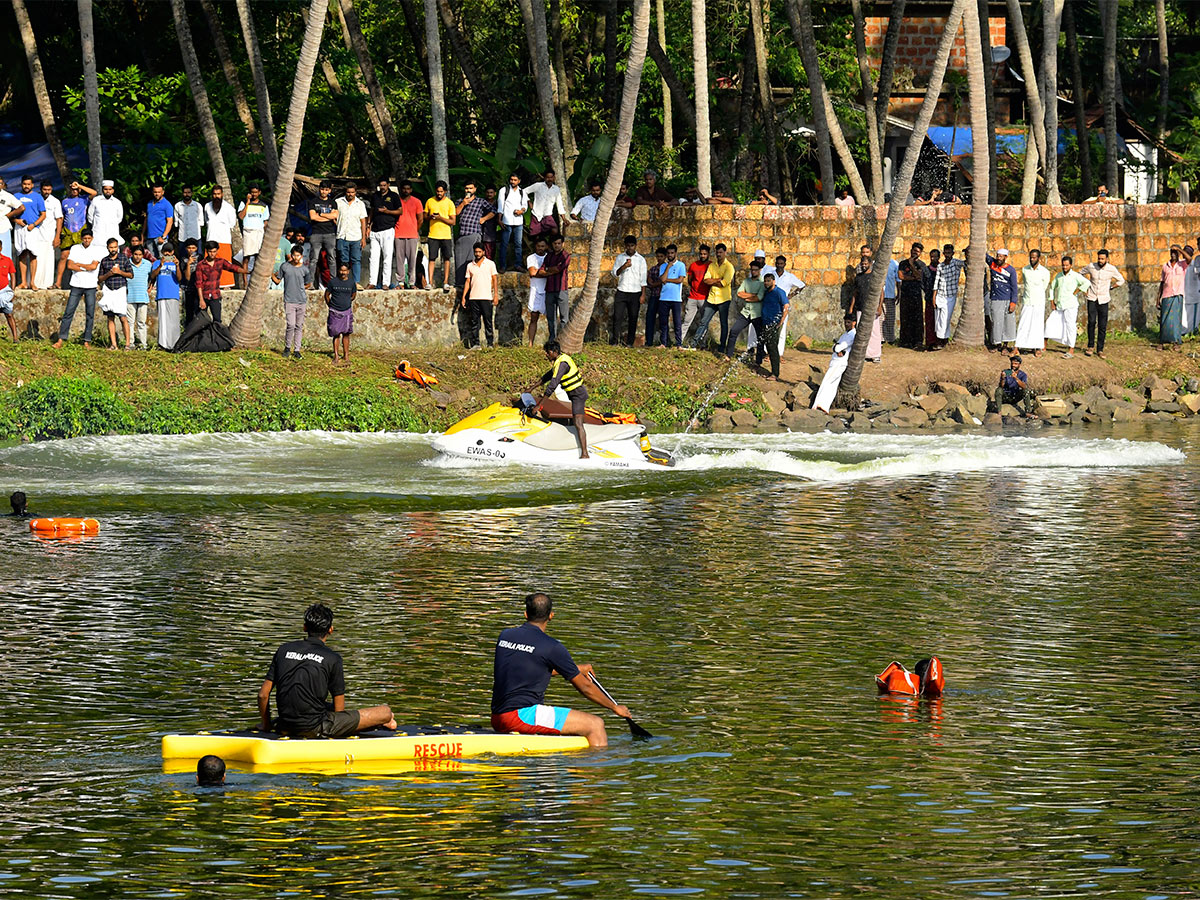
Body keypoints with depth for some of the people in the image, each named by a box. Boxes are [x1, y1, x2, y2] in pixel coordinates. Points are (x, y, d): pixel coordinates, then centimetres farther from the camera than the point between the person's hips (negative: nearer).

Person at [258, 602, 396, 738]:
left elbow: (263, 694, 7)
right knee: (385, 712, 5)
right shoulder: (332, 658, -4)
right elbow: (339, 709, 1)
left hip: (285, 728, 5)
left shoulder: (284, 650, 7)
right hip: (316, 729, -5)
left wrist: (266, 727, 21)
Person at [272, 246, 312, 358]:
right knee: (291, 325, -11)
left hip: (302, 300, 2)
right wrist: (272, 275, -7)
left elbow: (308, 285, 19)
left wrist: (299, 288, 7)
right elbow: (278, 281, 10)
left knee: (299, 326, 5)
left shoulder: (305, 269, 5)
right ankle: (287, 347, 7)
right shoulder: (285, 267, 2)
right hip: (289, 300, -2)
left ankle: (297, 350, 12)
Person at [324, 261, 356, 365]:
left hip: (347, 311, 2)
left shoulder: (351, 282, 1)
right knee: (336, 334, -2)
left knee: (346, 334, 5)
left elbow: (353, 295, 17)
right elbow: (327, 295, 7)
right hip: (335, 312, -2)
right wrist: (330, 306, 9)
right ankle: (336, 356, 3)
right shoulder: (333, 282, -4)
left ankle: (346, 355, 13)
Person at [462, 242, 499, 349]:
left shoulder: (490, 264, 5)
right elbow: (468, 281, 14)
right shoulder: (470, 266, 13)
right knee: (474, 322, 1)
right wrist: (463, 297, 7)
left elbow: (495, 280, 3)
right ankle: (475, 343, 4)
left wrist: (496, 295, -6)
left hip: (486, 298, -3)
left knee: (488, 321, -4)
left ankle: (490, 343, -2)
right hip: (473, 298, 3)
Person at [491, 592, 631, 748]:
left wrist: (576, 669, 35)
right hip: (524, 715, -8)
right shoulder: (551, 647, -8)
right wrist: (615, 708, 15)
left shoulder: (505, 635, 12)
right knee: (595, 724, -8)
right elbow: (585, 687, 0)